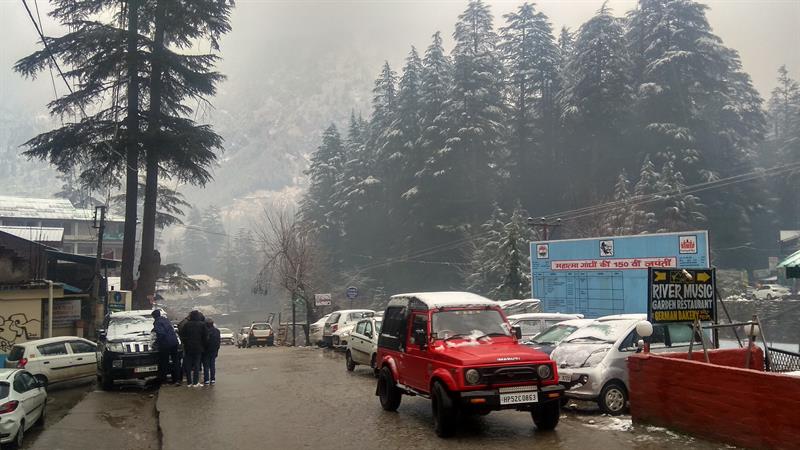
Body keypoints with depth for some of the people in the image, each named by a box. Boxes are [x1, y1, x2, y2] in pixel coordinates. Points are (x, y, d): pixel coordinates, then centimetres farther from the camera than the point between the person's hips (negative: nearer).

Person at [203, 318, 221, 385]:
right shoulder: (217, 331, 2)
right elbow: (218, 342, 8)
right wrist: (217, 350, 14)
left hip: (206, 351, -5)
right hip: (213, 351, 5)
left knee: (206, 366, 2)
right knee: (212, 365, 11)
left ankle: (206, 380, 1)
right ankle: (213, 380, 11)